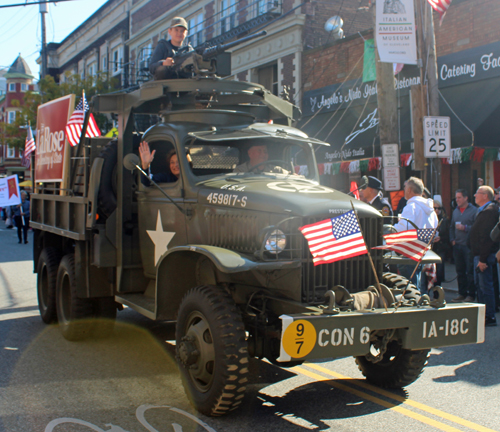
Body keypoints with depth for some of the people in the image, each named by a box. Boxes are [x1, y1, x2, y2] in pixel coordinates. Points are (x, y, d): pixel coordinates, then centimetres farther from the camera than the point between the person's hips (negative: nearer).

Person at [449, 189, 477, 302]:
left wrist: (465, 228, -17)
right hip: (457, 245, 6)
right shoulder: (455, 211, 17)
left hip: (469, 246, -6)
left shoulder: (474, 211, -4)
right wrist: (452, 240, 12)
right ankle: (462, 294, 17)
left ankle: (471, 295, 2)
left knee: (470, 272, -4)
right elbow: (451, 227, 24)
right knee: (460, 271, 9)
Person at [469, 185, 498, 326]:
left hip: (485, 255, -11)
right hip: (479, 254, 11)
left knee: (485, 286, -7)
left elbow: (487, 237, -23)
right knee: (479, 284, 16)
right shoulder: (483, 210, 17)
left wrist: (483, 259, -24)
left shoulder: (490, 211, -17)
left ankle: (490, 317, -2)